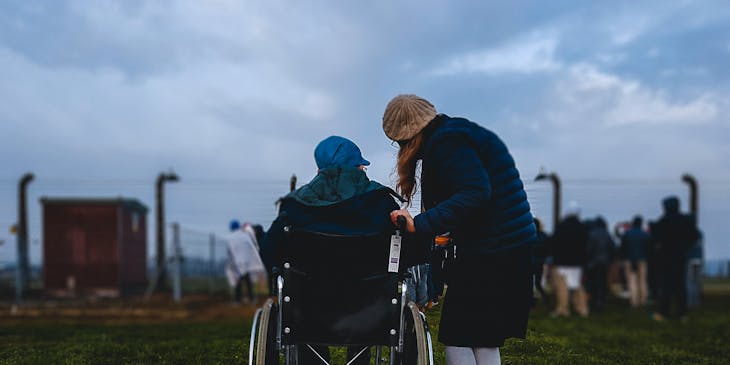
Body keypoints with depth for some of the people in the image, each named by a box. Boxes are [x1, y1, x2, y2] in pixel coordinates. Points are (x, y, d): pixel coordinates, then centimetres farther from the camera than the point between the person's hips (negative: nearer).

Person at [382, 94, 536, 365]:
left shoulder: (446, 143, -13)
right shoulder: (458, 134, 17)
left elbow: (475, 194, -27)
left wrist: (420, 224, -29)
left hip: (488, 256, -10)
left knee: (457, 341, -3)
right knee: (485, 343, 14)